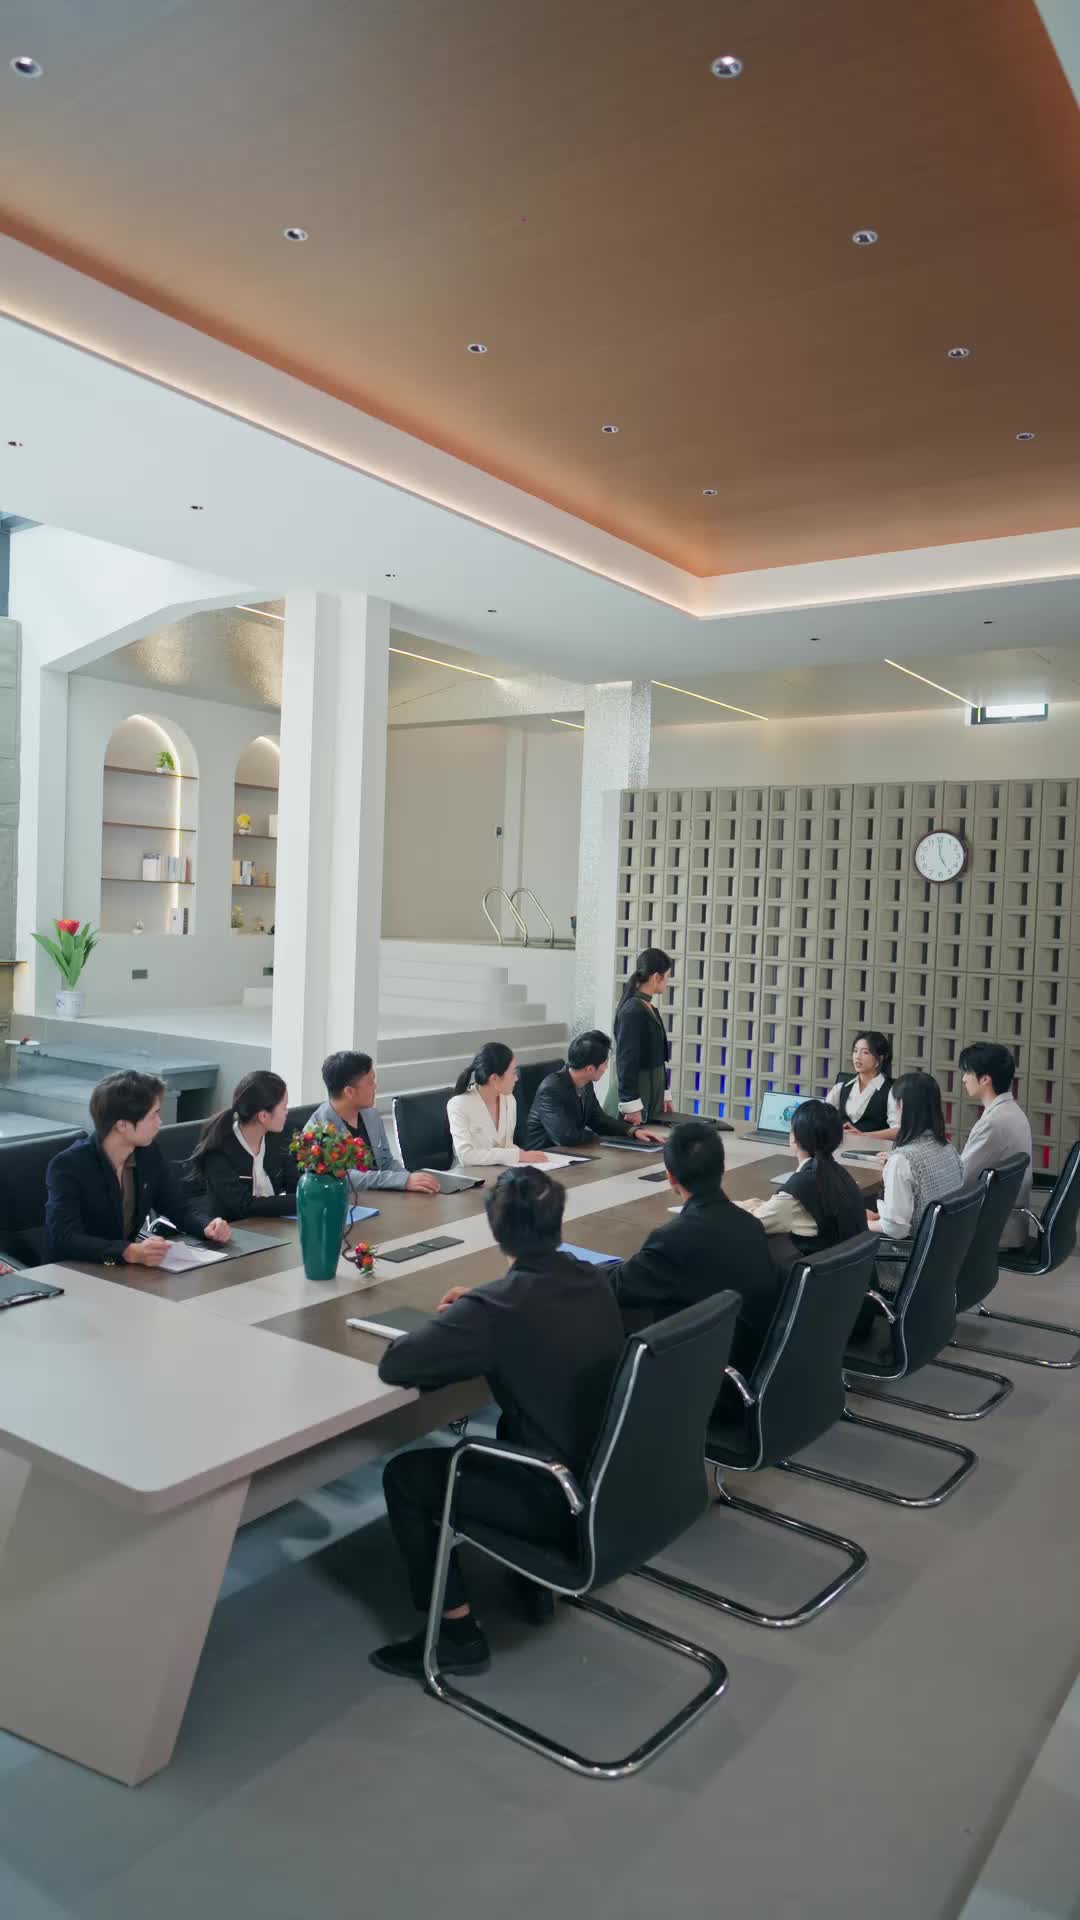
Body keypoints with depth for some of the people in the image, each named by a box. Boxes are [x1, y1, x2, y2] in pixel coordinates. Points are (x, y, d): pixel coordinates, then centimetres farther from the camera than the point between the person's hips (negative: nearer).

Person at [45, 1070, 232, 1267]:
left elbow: (179, 1207, 7)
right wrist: (129, 1252, -40)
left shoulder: (149, 1152, -2)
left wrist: (208, 1225, -13)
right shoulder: (67, 1166, -18)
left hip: (128, 1269, 6)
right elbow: (65, 1240, -27)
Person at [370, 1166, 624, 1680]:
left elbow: (393, 1365, -18)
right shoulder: (594, 1280, -1)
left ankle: (457, 1634, 14)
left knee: (404, 1475, 7)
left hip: (563, 1503, -7)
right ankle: (536, 1579, 37)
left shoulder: (495, 1308, -23)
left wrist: (450, 1332, 0)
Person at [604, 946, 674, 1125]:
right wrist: (631, 1105, -21)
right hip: (634, 1092, -8)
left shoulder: (650, 1009, 9)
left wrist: (664, 1094, 17)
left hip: (651, 1092, 8)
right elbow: (626, 1060, -19)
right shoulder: (632, 1011, -17)